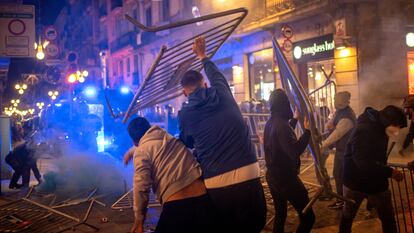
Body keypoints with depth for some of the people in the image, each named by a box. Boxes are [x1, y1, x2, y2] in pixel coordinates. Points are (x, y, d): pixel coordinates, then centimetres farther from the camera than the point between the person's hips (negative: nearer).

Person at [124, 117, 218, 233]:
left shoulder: (141, 151, 3)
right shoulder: (169, 138, 23)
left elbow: (141, 187, -8)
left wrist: (139, 220, 3)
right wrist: (130, 152, 65)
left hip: (176, 205, -6)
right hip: (204, 199, 6)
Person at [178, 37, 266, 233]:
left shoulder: (185, 114, 4)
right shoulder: (222, 93, 6)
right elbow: (216, 75, 31)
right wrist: (203, 56, 48)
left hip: (215, 184, 0)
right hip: (248, 176, 1)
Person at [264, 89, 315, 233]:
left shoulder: (270, 123, 7)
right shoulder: (281, 124, -22)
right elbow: (295, 152, -28)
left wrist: (295, 119, 37)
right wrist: (307, 131, -24)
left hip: (273, 176, 10)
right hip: (286, 178, -10)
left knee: (280, 214, 20)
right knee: (308, 217, -5)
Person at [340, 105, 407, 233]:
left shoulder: (380, 129, 2)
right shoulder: (363, 130, -27)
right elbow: (363, 162, -36)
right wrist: (390, 172, -33)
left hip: (377, 182, 7)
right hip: (355, 183, -7)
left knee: (388, 217, 5)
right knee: (348, 215, 14)